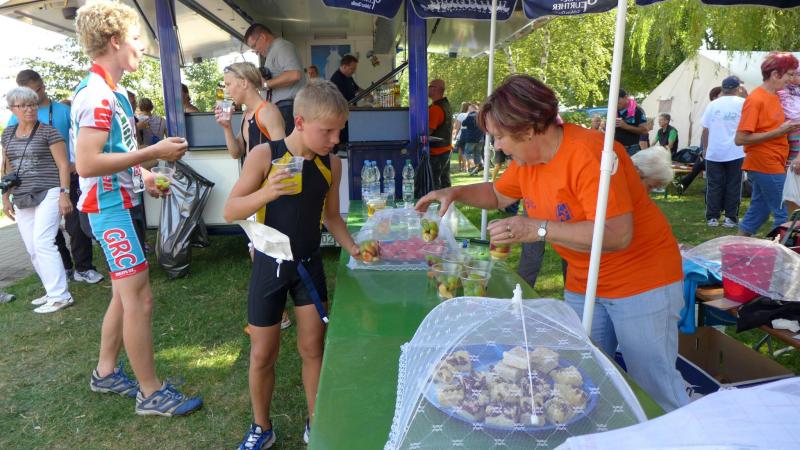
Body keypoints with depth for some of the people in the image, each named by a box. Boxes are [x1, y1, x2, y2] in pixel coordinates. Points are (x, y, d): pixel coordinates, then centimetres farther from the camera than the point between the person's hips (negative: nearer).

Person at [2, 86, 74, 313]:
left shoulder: (48, 131, -4)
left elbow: (63, 164, -7)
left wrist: (64, 194, -14)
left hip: (48, 194, -7)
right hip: (22, 199, 7)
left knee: (42, 243, -13)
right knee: (32, 249, 6)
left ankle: (60, 296, -10)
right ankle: (53, 291, 15)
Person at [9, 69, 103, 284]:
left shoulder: (63, 110, 2)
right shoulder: (18, 118, 4)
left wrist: (76, 163, -10)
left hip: (67, 177, -2)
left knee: (76, 224, -3)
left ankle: (83, 268, 8)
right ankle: (64, 268, 23)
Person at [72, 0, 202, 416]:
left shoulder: (111, 91, 13)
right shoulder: (96, 94, -18)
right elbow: (86, 163, -25)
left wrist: (142, 174, 12)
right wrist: (153, 153, -22)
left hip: (120, 202, 10)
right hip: (109, 207, -10)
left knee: (125, 293, 17)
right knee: (139, 298, -6)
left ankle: (106, 373, 33)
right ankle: (151, 393, 7)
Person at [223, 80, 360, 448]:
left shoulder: (332, 164, -4)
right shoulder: (264, 155, -16)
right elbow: (230, 211, -16)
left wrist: (352, 248, -3)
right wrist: (265, 193, -33)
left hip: (309, 264, 3)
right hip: (270, 265, -2)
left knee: (312, 348, 9)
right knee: (263, 354, 10)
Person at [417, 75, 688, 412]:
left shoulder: (588, 154, -26)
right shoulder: (526, 160, 0)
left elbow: (618, 235, -32)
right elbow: (497, 195, 19)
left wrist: (538, 229, -36)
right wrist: (455, 193, 3)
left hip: (641, 283, -7)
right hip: (583, 284, 7)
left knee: (653, 385, 4)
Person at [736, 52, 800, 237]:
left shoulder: (774, 96, 11)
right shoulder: (755, 99, -15)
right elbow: (740, 139, -20)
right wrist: (779, 131, -18)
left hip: (774, 164, 9)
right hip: (766, 166, -9)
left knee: (758, 211, 13)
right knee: (785, 216, -4)